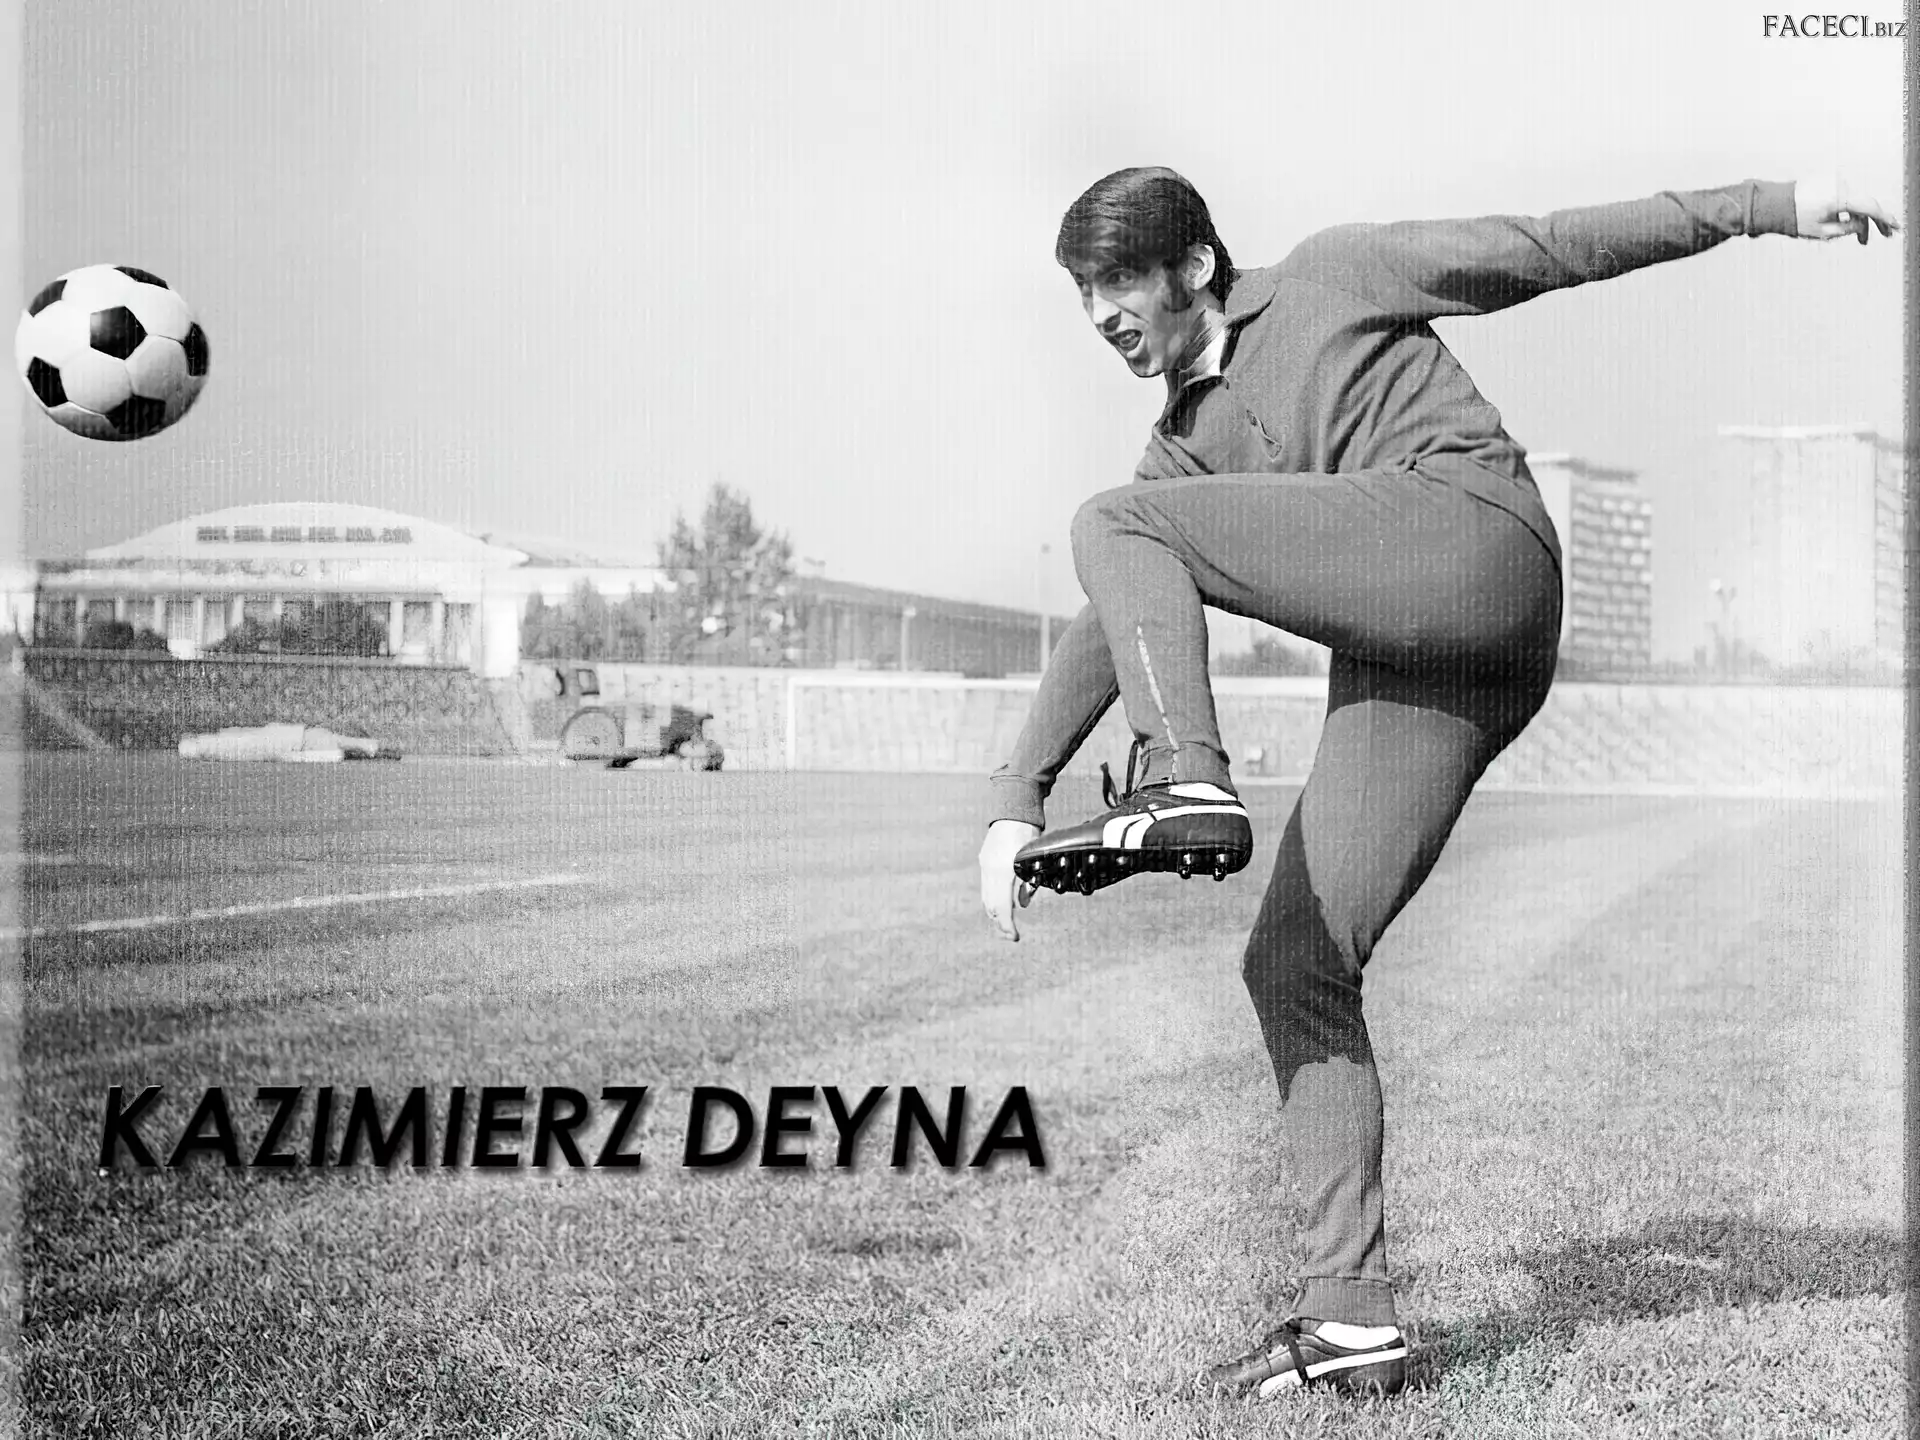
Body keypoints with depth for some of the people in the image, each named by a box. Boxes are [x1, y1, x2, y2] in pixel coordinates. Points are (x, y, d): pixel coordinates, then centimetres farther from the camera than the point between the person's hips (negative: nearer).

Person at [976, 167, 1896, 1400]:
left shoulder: (1331, 280, 14)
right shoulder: (1188, 450, 27)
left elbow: (1553, 249, 15)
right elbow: (1116, 632, 23)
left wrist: (1766, 207, 13)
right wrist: (1017, 800, 13)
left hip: (1467, 530, -7)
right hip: (1402, 670, 7)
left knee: (1117, 528, -10)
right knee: (1294, 965, -2)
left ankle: (1188, 786, -29)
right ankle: (1352, 1318, -1)